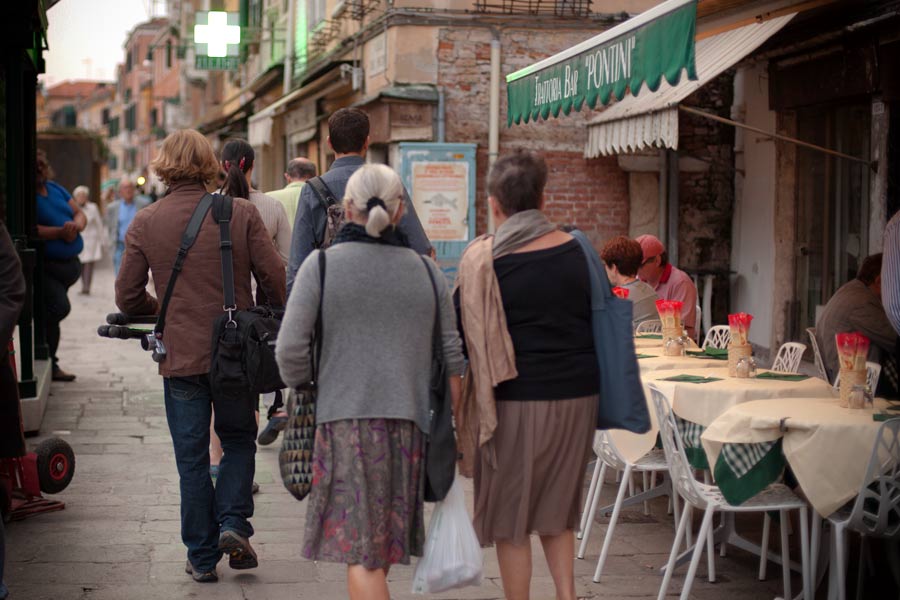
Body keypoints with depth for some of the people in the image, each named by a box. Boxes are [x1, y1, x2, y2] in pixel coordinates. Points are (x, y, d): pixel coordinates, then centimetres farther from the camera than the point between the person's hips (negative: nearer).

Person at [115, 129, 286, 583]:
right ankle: (233, 522, 3)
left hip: (180, 357, 0)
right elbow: (276, 281, -7)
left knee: (192, 458, 9)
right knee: (239, 441, 20)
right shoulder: (241, 213, -5)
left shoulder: (145, 223, -3)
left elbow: (128, 298, 0)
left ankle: (202, 557, 14)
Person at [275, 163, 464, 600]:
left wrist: (301, 390, 11)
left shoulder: (322, 265, -4)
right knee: (382, 540, 18)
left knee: (360, 551, -2)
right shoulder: (426, 272, 5)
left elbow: (290, 348, -9)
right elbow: (450, 359, 6)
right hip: (408, 421, 4)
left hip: (345, 420, -3)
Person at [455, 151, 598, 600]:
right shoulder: (576, 250, 2)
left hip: (517, 400, -4)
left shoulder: (482, 259, -9)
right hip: (578, 395, 5)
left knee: (511, 516, 7)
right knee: (557, 511, 19)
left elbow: (463, 338, -3)